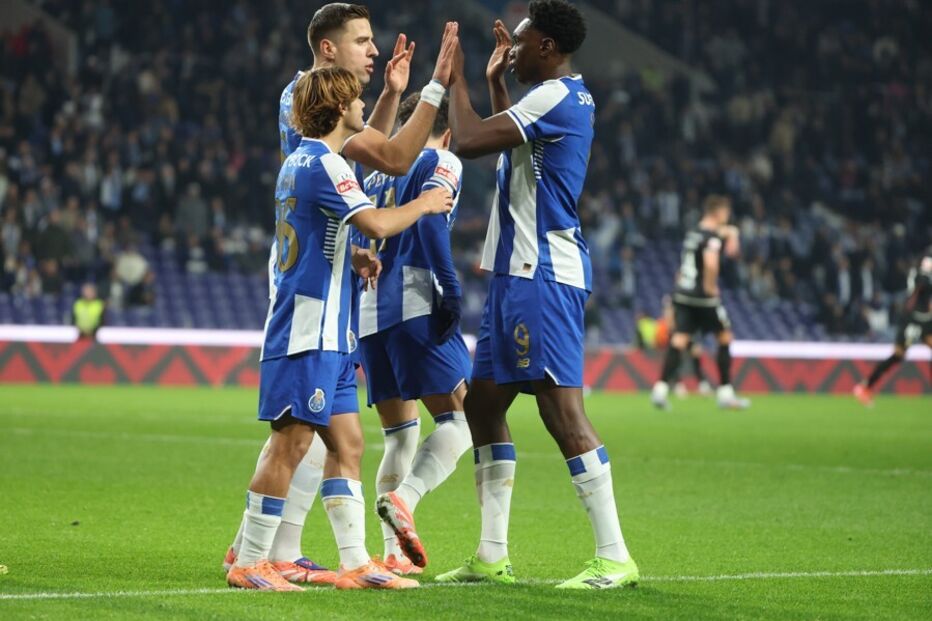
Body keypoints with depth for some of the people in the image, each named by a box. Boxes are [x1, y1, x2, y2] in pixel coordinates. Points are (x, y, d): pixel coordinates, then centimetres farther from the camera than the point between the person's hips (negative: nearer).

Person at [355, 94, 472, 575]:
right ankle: (404, 497, -29)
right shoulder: (441, 163, 5)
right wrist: (450, 287, -18)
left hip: (366, 313, 7)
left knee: (399, 436, 11)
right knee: (460, 418, -5)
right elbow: (428, 218, -14)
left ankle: (394, 553, 2)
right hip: (415, 304, -7)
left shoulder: (376, 174, 24)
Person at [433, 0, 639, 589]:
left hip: (542, 276, -11)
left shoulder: (556, 98, -14)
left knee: (562, 408, -13)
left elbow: (471, 141, -20)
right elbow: (508, 143, 38)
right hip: (519, 274, 11)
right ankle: (492, 556, 14)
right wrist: (495, 80, 32)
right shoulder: (565, 98, 18)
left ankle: (614, 557, -12)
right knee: (483, 402, 11)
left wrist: (456, 79, -5)